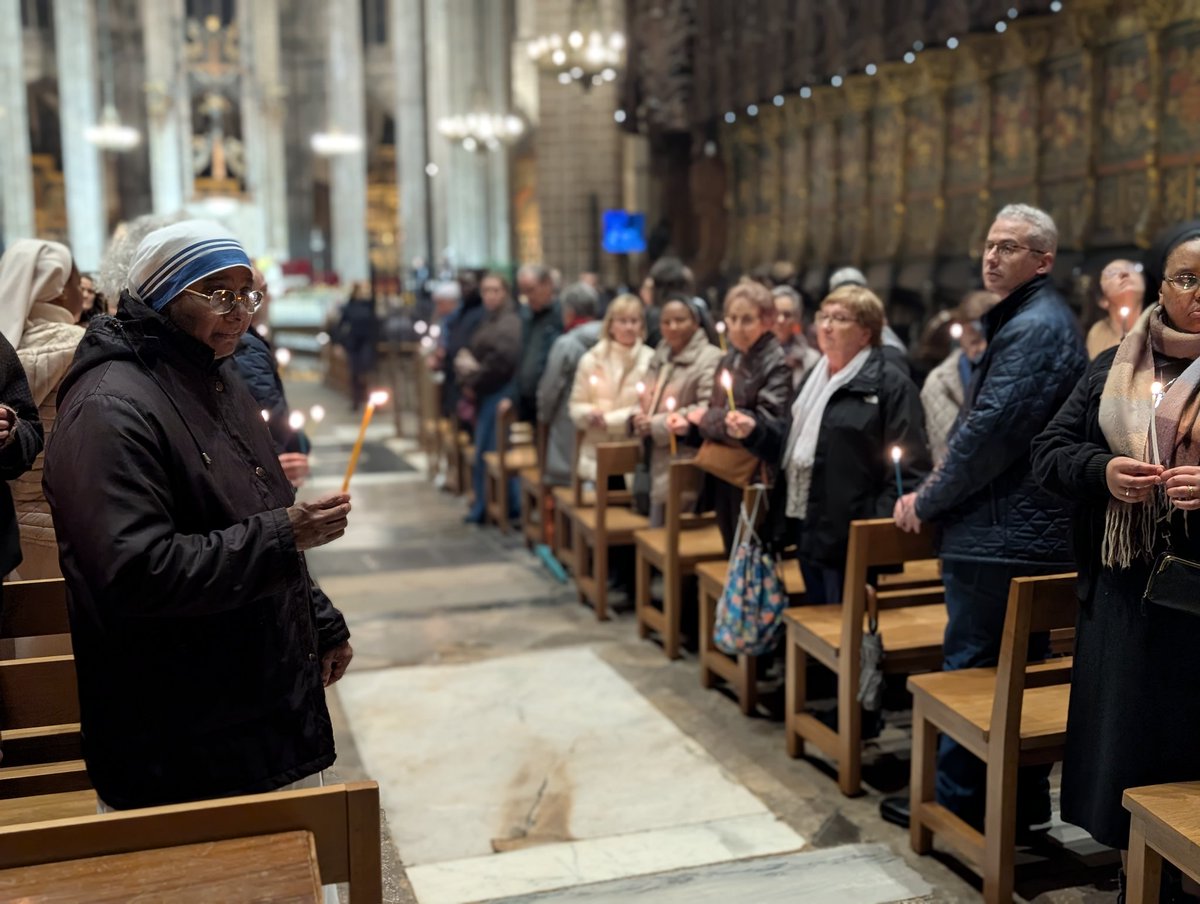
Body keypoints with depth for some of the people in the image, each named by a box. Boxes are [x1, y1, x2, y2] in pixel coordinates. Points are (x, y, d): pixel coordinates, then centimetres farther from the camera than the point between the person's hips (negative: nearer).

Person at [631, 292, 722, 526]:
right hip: (658, 462, 8)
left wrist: (656, 425, -17)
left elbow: (707, 410, -21)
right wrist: (638, 418, -1)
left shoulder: (710, 358, -10)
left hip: (686, 467, -8)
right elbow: (647, 401, 25)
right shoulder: (660, 357, 18)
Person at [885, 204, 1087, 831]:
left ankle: (954, 799, 12)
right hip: (1033, 536, 10)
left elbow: (989, 431, -22)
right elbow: (983, 426, 20)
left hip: (1000, 537, -10)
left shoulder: (1033, 328, -16)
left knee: (969, 667, 0)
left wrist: (927, 502, -11)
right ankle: (1024, 798, 27)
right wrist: (936, 495, 11)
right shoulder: (1039, 320, 17)